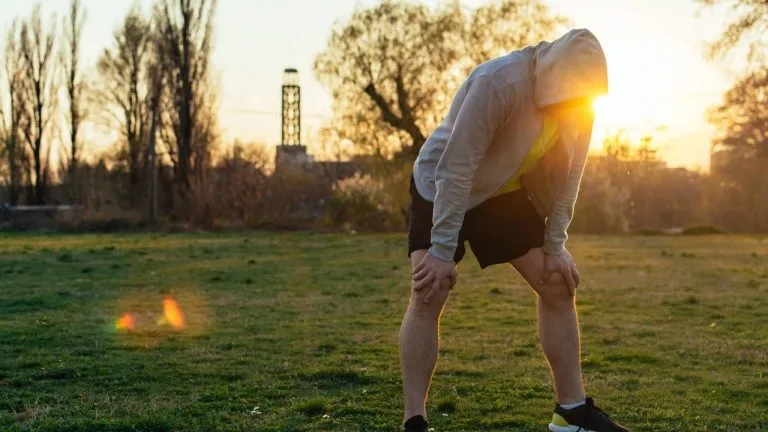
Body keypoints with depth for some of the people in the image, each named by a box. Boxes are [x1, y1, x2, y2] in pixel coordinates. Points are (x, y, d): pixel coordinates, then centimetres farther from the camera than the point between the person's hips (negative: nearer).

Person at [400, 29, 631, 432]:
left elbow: (567, 177, -3)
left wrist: (555, 247, -6)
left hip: (506, 194, 6)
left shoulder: (578, 103, -14)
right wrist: (442, 252, -33)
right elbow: (455, 169, -34)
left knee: (559, 285, 1)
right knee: (427, 296, -18)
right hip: (440, 188, -6)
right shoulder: (499, 81, -35)